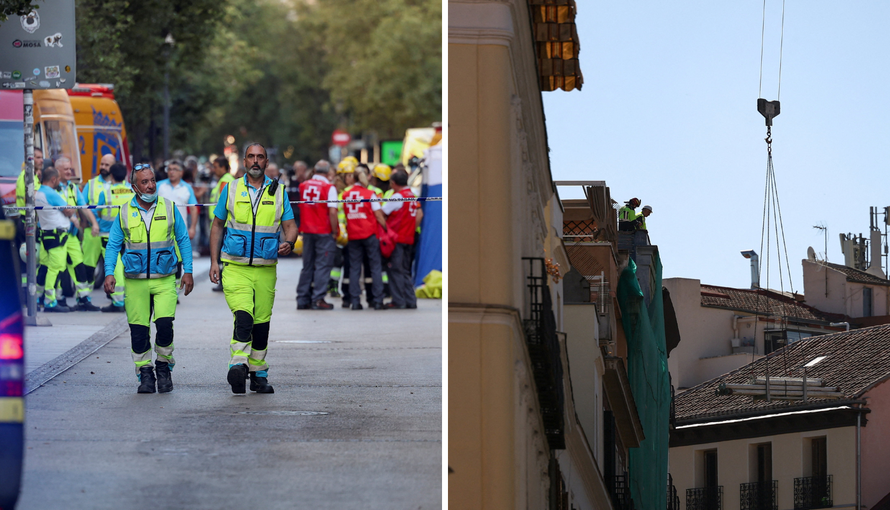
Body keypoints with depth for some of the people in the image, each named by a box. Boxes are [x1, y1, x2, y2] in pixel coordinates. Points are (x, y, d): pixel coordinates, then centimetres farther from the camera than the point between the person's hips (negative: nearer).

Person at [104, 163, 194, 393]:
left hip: (165, 280, -1)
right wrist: (109, 273, -3)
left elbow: (183, 241, 9)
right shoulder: (124, 213, 4)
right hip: (135, 282, 1)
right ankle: (145, 375, 10)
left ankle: (164, 366, 7)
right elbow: (113, 245, 9)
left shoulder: (169, 208, 4)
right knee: (138, 331, -1)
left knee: (164, 324, -14)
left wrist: (188, 271, 3)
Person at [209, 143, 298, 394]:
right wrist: (214, 261, 6)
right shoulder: (231, 189, 6)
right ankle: (238, 365, -30)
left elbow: (290, 225, 6)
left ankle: (258, 375, 18)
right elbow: (217, 225, 12)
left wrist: (289, 243, -17)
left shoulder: (278, 192, 8)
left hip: (265, 269, 2)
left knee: (261, 322, 7)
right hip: (235, 267, -2)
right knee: (243, 316, -22)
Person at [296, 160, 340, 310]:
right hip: (324, 231, -5)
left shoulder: (303, 186, 5)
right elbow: (332, 212, -15)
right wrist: (335, 232, -7)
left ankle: (302, 299, 13)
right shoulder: (329, 187, -10)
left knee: (307, 265, 12)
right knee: (323, 265, -1)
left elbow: (298, 209, 11)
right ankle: (318, 299, -5)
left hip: (307, 231, 5)